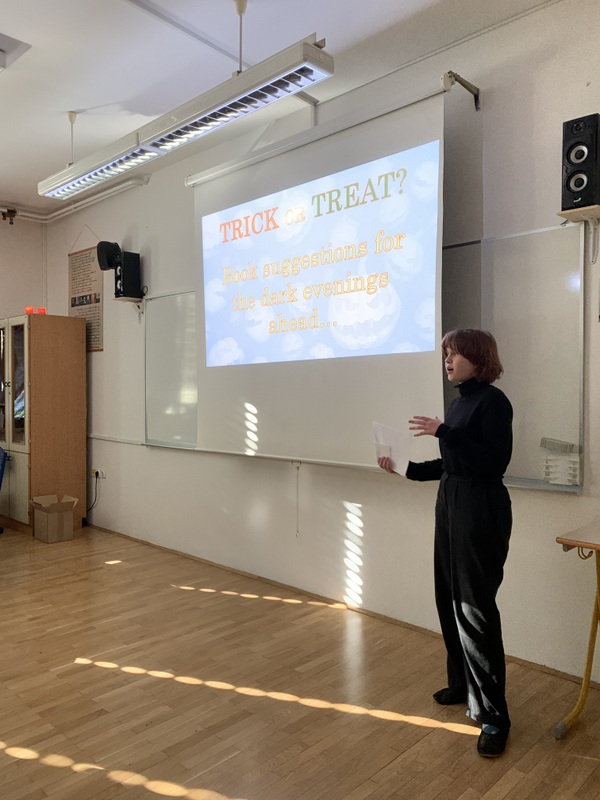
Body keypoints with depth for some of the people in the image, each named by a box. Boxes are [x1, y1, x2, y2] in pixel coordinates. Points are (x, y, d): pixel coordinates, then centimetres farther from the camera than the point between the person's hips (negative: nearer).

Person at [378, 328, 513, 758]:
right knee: (449, 599, 13)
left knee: (474, 606, -5)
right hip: (451, 504, 8)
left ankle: (493, 715, 7)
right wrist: (405, 468, 11)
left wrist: (444, 432, -23)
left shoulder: (493, 401, -12)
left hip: (481, 510, -8)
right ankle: (463, 684, 30)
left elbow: (495, 462, -21)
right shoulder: (461, 401, 12)